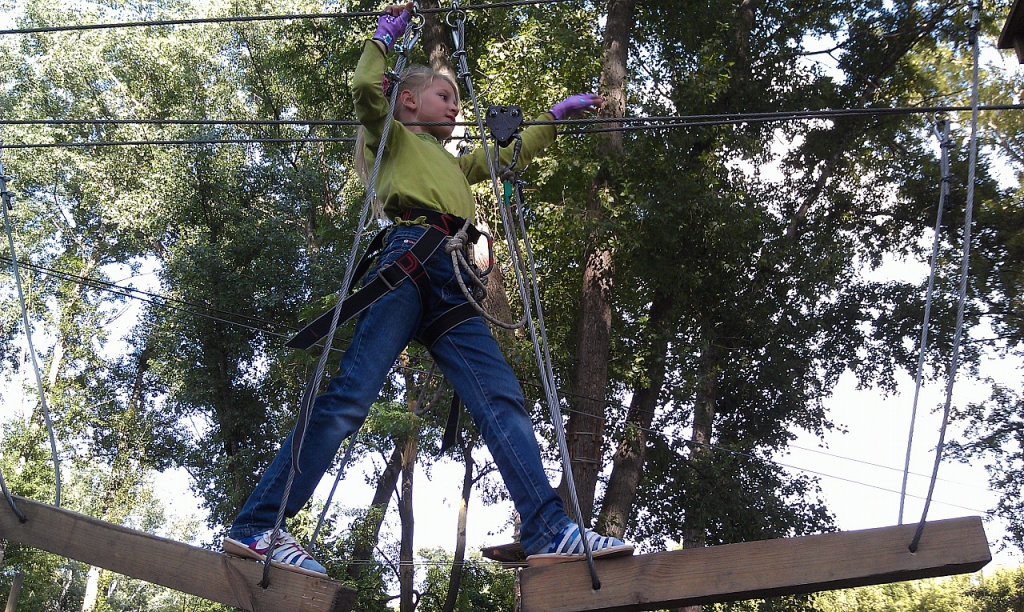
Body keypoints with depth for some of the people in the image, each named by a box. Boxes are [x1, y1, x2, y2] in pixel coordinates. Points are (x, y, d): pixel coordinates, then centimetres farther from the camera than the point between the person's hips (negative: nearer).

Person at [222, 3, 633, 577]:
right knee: (351, 395, -17)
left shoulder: (452, 161, 41)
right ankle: (256, 526, -16)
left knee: (503, 400, -10)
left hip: (453, 283, 7)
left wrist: (556, 115, 48)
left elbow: (511, 154, 49)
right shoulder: (393, 136, 22)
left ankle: (550, 531, -18)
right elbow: (367, 88, 3)